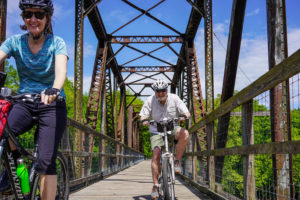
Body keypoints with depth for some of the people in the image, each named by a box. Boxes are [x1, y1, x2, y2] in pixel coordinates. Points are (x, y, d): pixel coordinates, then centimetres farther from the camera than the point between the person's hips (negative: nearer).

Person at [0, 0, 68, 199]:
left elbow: (61, 69, -25)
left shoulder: (57, 43, -7)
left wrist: (54, 90, -48)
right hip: (25, 103, 3)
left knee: (46, 161, -13)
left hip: (52, 105, -2)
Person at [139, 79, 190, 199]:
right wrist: (144, 120, -30)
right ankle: (155, 185, -10)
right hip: (156, 130, 0)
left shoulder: (174, 98, -7)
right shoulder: (150, 100, -6)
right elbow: (143, 115, -5)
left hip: (172, 128, 1)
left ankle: (177, 161, -17)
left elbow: (187, 113, -9)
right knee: (156, 154, -19)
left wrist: (183, 116, -33)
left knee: (184, 133, -33)